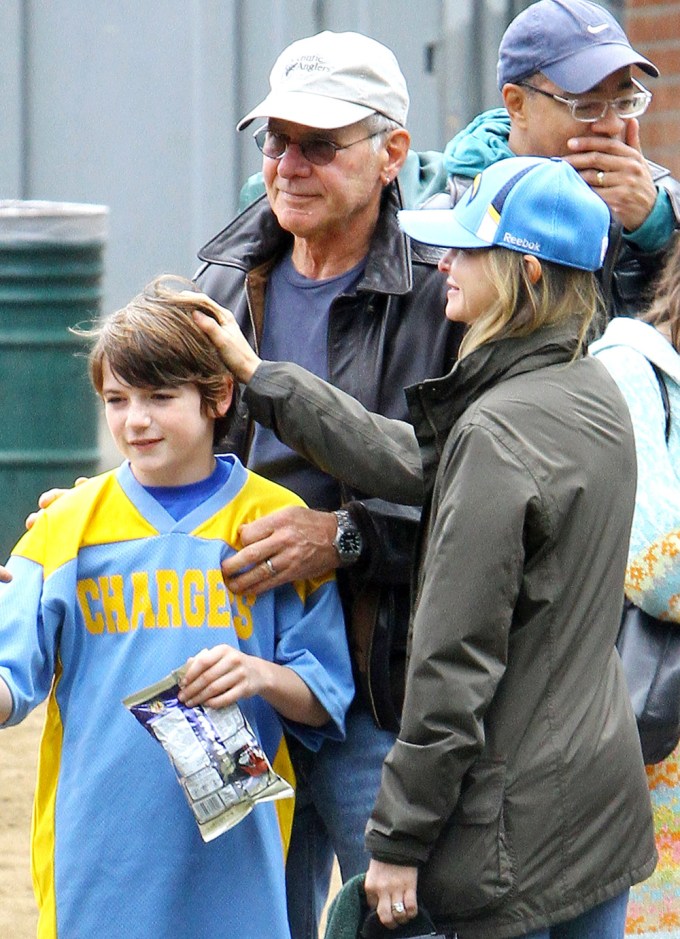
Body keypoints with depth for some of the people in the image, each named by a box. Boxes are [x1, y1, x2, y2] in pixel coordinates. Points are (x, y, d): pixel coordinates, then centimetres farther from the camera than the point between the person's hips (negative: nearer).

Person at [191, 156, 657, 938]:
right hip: (606, 805, 9)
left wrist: (398, 840, -13)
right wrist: (258, 376, 11)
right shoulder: (596, 397, 7)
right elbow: (413, 463, 7)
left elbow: (456, 662, -18)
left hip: (520, 826, -9)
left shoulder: (499, 429, -19)